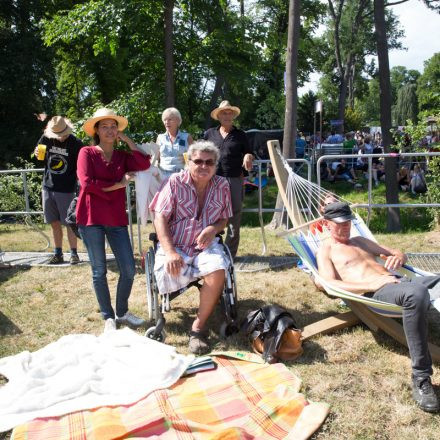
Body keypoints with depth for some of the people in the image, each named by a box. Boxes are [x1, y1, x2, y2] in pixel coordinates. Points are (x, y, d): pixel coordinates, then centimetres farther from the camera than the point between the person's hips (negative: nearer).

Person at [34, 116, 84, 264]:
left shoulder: (76, 144, -10)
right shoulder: (46, 138, 0)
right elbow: (39, 153, 16)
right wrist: (37, 153, -7)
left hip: (66, 189, -4)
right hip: (48, 187, 4)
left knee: (69, 223, 0)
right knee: (54, 223, 10)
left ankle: (74, 253, 11)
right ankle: (58, 254, 19)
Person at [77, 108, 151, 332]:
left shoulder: (123, 156, 12)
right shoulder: (87, 152, 1)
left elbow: (144, 164, -8)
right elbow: (87, 183, -11)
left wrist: (127, 139, 0)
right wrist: (119, 184, -6)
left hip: (116, 218, 4)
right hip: (91, 218, -4)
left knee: (129, 269, 2)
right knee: (99, 271, 3)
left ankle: (122, 312, 22)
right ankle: (108, 317, 18)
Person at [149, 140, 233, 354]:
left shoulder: (222, 186, 7)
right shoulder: (176, 182, -2)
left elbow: (224, 219, 14)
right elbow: (160, 218, -7)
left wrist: (213, 229, -12)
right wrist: (170, 252, -19)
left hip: (205, 245, 2)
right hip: (174, 245, -1)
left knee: (218, 271, -31)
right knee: (168, 277, -32)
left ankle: (198, 328, -15)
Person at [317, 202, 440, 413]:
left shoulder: (360, 241, 31)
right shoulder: (325, 250, 12)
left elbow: (400, 254, 34)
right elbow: (330, 285, -6)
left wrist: (398, 257, 7)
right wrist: (372, 285, -16)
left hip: (400, 282, 7)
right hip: (374, 293, -7)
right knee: (416, 293, -40)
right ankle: (421, 378, -36)